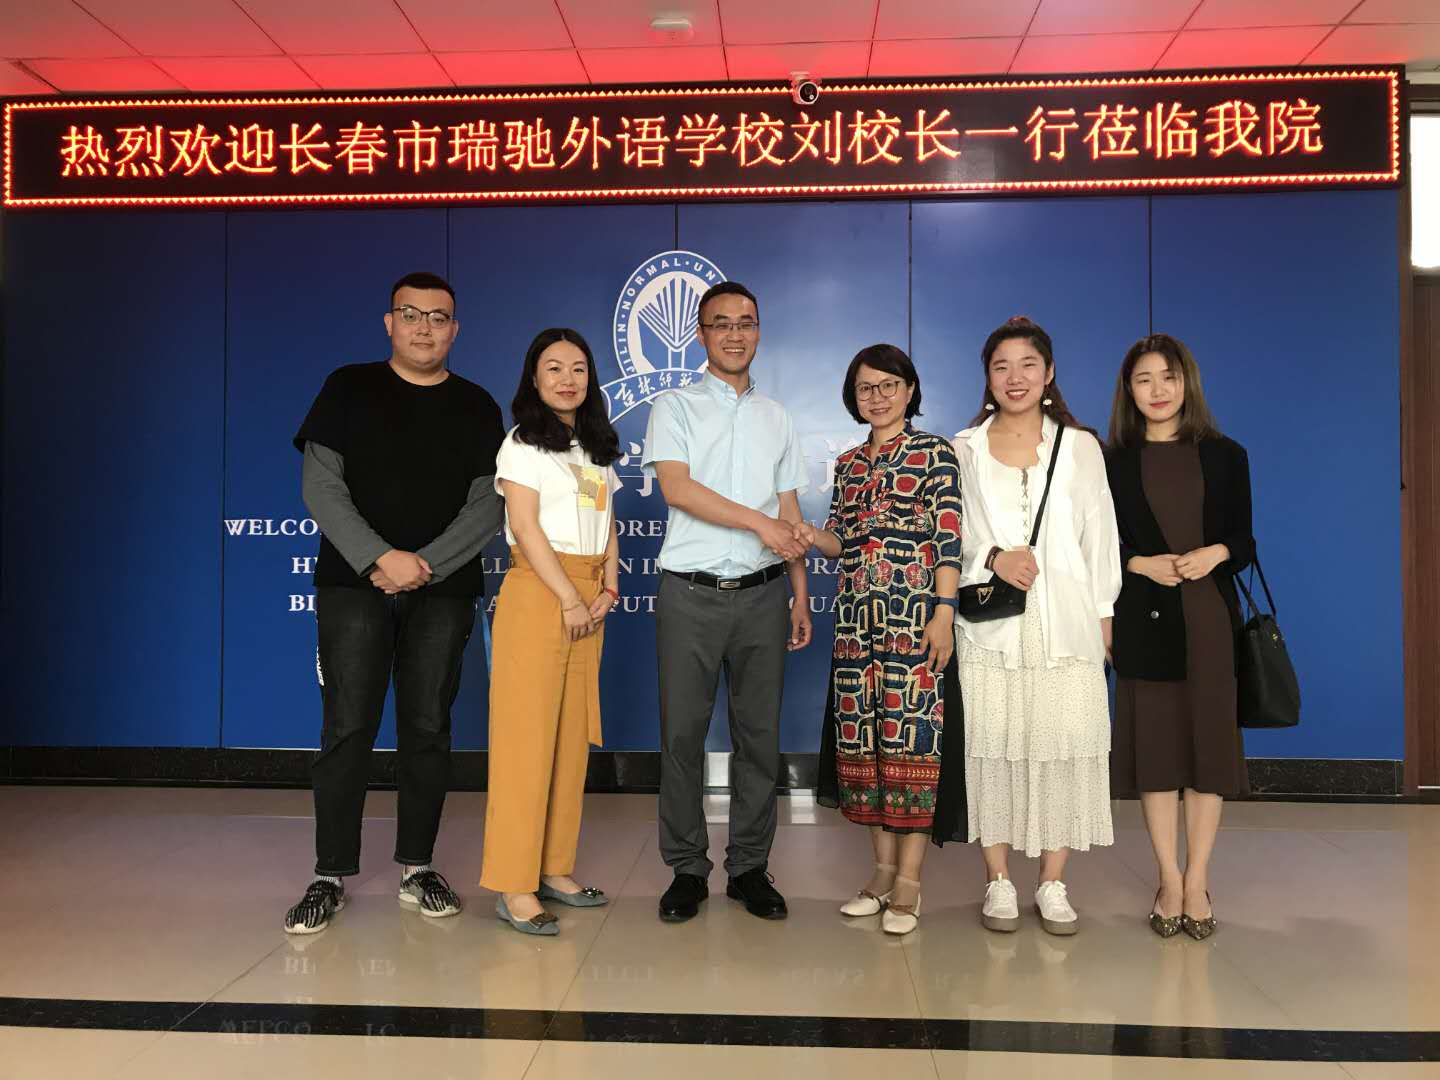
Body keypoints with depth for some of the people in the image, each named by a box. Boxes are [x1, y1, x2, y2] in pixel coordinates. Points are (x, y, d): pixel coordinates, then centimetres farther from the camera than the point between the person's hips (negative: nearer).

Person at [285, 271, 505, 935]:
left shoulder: (476, 407, 10)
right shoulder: (348, 389, 7)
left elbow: (488, 504, 1)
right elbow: (321, 486, -2)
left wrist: (425, 565, -11)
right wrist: (381, 557, -14)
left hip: (442, 590, 1)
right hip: (353, 584, -1)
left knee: (428, 727, 4)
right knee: (347, 728, -4)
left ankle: (417, 867, 15)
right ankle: (331, 876, 6)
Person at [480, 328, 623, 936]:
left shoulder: (598, 448, 19)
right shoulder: (524, 443, -1)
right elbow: (526, 527, -10)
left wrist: (608, 587, 1)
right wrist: (570, 599, -14)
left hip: (588, 597, 7)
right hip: (538, 591, -7)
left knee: (573, 734, 7)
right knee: (527, 733, -8)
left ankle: (554, 868, 16)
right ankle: (513, 885, -4)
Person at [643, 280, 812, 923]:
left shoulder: (775, 417, 17)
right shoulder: (675, 407, 6)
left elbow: (789, 514, 16)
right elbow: (677, 487, -10)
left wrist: (801, 593, 10)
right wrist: (761, 523, -13)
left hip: (763, 594, 3)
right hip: (692, 595, -3)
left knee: (759, 735, 5)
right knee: (683, 734, 0)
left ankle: (750, 867, 17)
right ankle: (687, 869, 13)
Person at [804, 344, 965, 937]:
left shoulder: (934, 453, 0)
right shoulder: (848, 463, 16)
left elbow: (949, 540, -6)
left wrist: (944, 613, -14)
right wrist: (813, 536, -5)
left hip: (914, 614, -5)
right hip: (856, 616, 6)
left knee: (911, 736, -6)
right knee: (861, 737, 6)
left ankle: (909, 879, 3)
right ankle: (883, 867, 18)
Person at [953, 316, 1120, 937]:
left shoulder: (1080, 446, 11)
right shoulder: (963, 449, 10)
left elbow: (1100, 535, 10)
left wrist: (1104, 612, 5)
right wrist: (992, 558, -10)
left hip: (1067, 623, 1)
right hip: (990, 623, 0)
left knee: (1064, 745, -2)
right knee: (993, 746, -1)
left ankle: (1053, 884, 10)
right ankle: (998, 881, 11)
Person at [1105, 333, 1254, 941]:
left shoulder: (1224, 456, 8)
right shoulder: (1113, 462, 5)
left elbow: (1243, 540, 8)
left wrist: (1215, 554, -12)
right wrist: (1141, 564, -13)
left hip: (1209, 616, 1)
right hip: (1143, 618, 0)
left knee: (1207, 740, 2)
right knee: (1156, 743, 2)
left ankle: (1197, 880, 14)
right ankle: (1170, 880, 13)